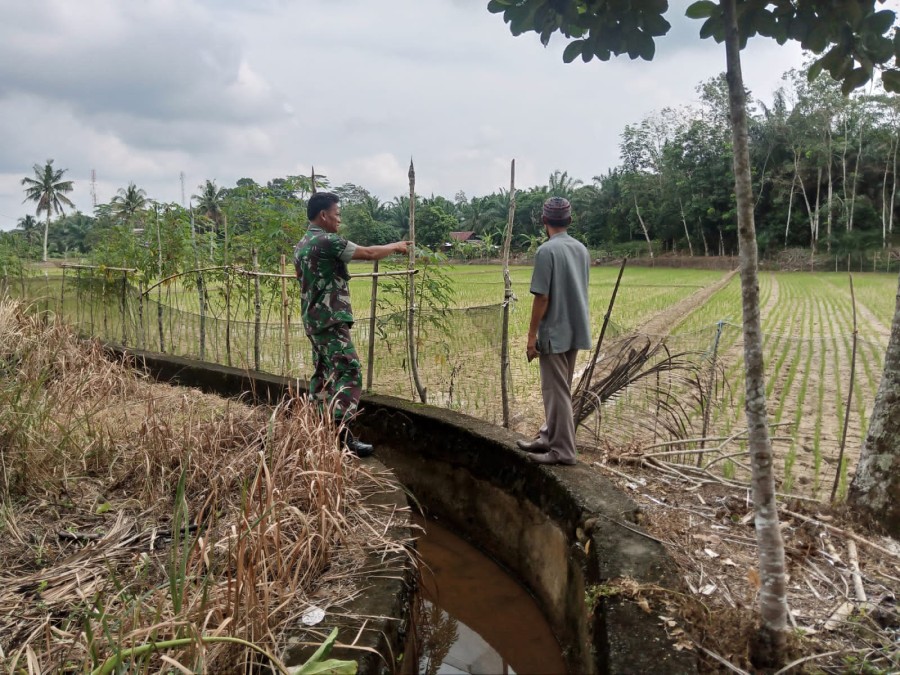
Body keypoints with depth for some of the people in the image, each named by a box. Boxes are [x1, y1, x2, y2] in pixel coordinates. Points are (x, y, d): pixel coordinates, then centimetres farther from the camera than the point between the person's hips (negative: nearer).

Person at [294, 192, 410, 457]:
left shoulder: (302, 246, 14)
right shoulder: (327, 241, -15)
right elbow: (369, 253, -10)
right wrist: (396, 246, 5)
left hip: (313, 320, 10)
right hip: (331, 321, -10)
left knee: (323, 374, 16)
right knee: (349, 373, -12)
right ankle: (341, 434, -18)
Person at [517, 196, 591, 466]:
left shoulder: (547, 250, -15)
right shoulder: (582, 249, 8)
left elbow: (542, 297, -18)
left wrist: (532, 335, -12)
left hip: (554, 332, -8)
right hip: (575, 332, 8)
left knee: (556, 391, -1)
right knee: (558, 389, 16)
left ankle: (563, 450, 4)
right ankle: (548, 438, 27)